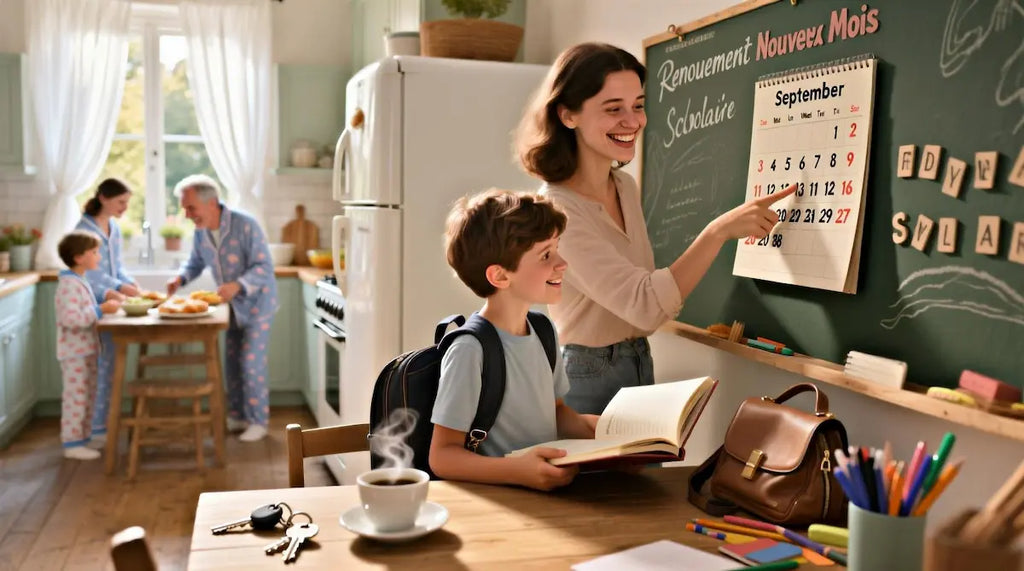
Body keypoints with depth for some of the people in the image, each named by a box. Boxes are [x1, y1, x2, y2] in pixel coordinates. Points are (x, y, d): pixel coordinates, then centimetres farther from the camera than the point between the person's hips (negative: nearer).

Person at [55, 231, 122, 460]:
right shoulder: (69, 285, -19)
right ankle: (72, 443, 5)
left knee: (87, 398, 16)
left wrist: (104, 307, 10)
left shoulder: (80, 282, 14)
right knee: (76, 398, -3)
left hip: (86, 351, 10)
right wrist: (101, 310, -27)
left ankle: (83, 439, 26)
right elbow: (71, 318, -30)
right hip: (74, 353, -10)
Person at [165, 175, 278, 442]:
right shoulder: (200, 232, -5)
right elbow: (196, 262, 13)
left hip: (257, 302, -7)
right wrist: (180, 278, -7)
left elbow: (264, 267, -26)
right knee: (231, 363, 11)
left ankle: (258, 421, 5)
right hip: (232, 305, 7)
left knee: (251, 363, -7)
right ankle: (237, 416, 25)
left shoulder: (245, 225, -25)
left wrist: (238, 285, -40)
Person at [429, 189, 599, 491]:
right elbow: (442, 456, -16)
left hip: (547, 491, 7)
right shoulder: (470, 351, -18)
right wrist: (516, 470, -30)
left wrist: (589, 425, 3)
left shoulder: (542, 330, 8)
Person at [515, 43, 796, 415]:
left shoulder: (626, 187, 2)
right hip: (585, 380, -7)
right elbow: (644, 306, -29)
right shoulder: (556, 211, -24)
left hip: (640, 366, 8)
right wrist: (719, 231, -31)